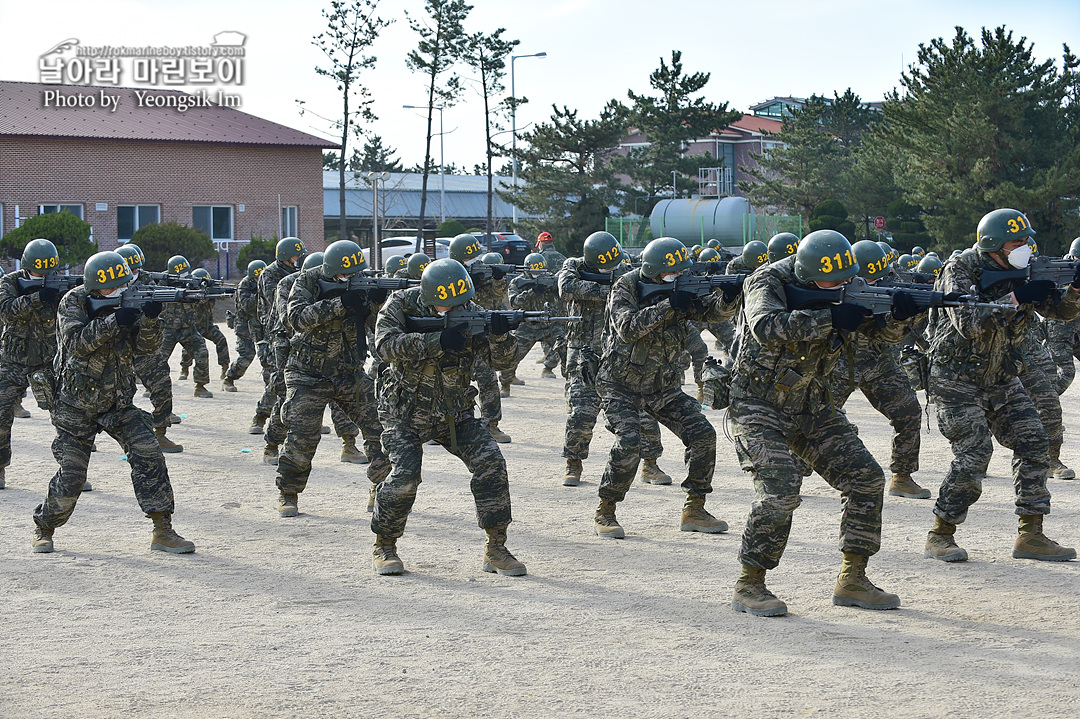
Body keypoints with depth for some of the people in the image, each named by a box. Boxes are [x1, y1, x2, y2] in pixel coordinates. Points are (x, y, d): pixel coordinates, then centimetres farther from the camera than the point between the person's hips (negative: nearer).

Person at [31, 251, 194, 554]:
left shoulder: (128, 302, 0)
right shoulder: (74, 302, -11)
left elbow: (146, 346, -9)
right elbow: (77, 342, -27)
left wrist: (150, 318, -29)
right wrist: (113, 321, -38)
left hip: (119, 404, 4)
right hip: (77, 407, -4)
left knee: (150, 457, -11)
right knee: (71, 476, -4)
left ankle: (163, 531, -6)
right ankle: (43, 530, 19)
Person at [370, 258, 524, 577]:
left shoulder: (471, 313, -8)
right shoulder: (401, 305, -13)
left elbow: (500, 360, -13)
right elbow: (387, 345, -28)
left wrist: (499, 336, -37)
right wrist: (438, 341, -38)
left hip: (455, 414, 3)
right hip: (406, 413, -3)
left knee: (491, 464, -14)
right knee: (404, 478, -19)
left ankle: (496, 549, -3)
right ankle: (384, 547, 5)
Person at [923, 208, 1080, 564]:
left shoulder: (1022, 271, 2)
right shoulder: (960, 270, -16)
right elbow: (969, 324, -29)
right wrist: (1017, 299, -31)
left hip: (1001, 379, 7)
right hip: (957, 378, -7)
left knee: (1034, 444, -3)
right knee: (974, 452, -17)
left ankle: (1030, 536, 3)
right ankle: (940, 536, -3)